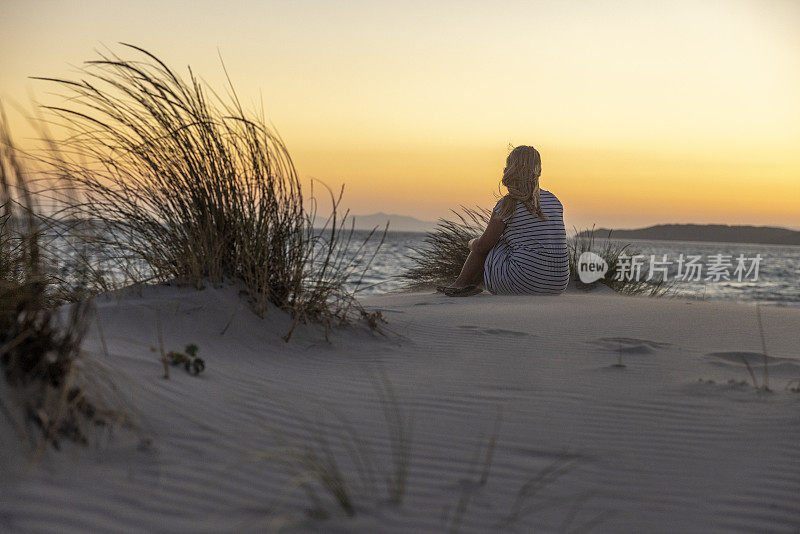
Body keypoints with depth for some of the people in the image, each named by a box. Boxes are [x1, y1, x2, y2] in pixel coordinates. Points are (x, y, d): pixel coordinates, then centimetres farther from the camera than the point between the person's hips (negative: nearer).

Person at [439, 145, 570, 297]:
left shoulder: (507, 205, -9)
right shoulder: (554, 201, 9)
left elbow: (482, 246, -2)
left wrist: (473, 243, 23)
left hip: (525, 282, -6)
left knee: (478, 245, 18)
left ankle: (461, 283, 35)